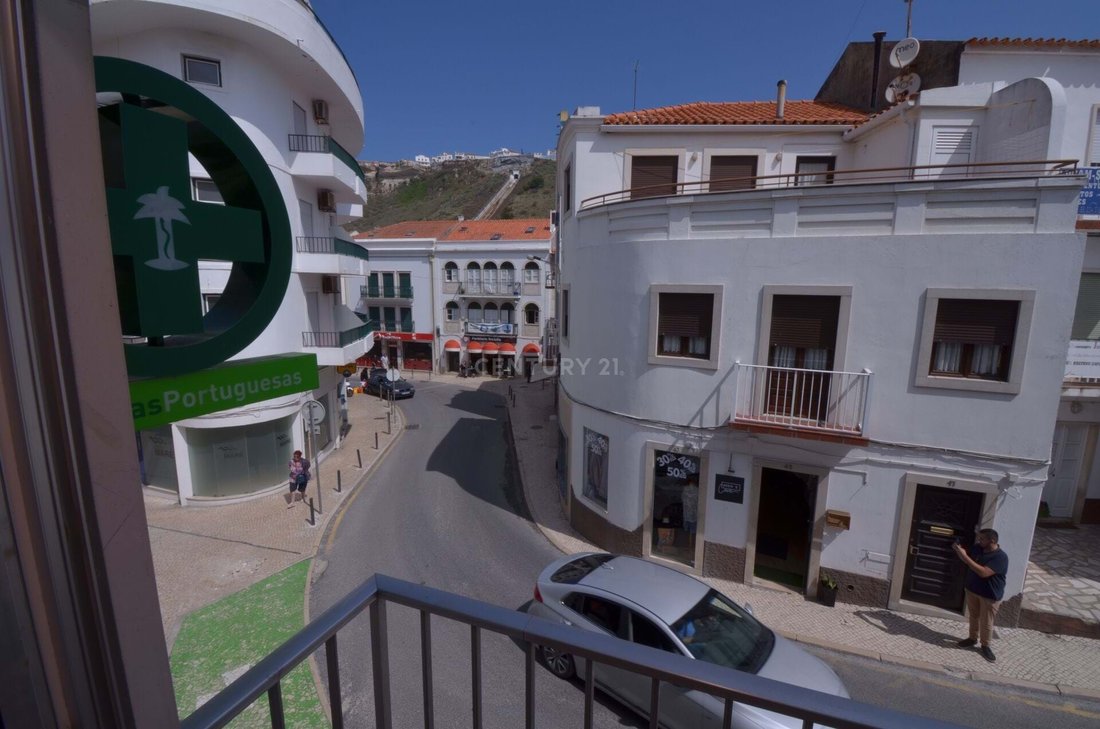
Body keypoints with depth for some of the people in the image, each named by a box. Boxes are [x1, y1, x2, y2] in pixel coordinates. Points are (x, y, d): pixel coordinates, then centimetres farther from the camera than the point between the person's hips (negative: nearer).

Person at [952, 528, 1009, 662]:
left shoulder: (1000, 557, -26)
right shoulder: (977, 547, -5)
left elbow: (983, 572, -34)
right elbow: (968, 561, 9)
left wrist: (965, 556, -35)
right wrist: (960, 551, -11)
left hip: (990, 595, -6)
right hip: (972, 589, 6)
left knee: (986, 622, 9)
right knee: (974, 616, 20)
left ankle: (985, 646, 28)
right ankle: (973, 638, 37)